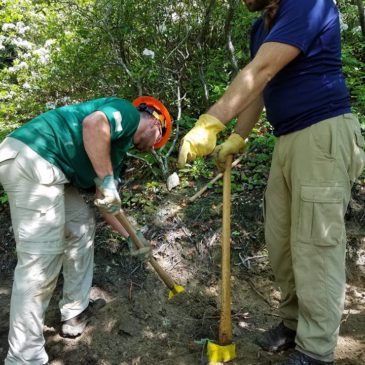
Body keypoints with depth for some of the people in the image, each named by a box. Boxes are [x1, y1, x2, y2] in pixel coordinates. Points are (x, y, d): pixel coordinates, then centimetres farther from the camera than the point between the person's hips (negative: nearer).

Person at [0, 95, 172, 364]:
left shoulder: (118, 148, 28)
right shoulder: (127, 112, 3)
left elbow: (107, 201, 32)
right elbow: (93, 123, -21)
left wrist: (130, 236, 37)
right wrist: (107, 180, -15)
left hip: (44, 167, 11)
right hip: (31, 159, -11)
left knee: (82, 224, 21)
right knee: (41, 261, -8)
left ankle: (76, 312, 31)